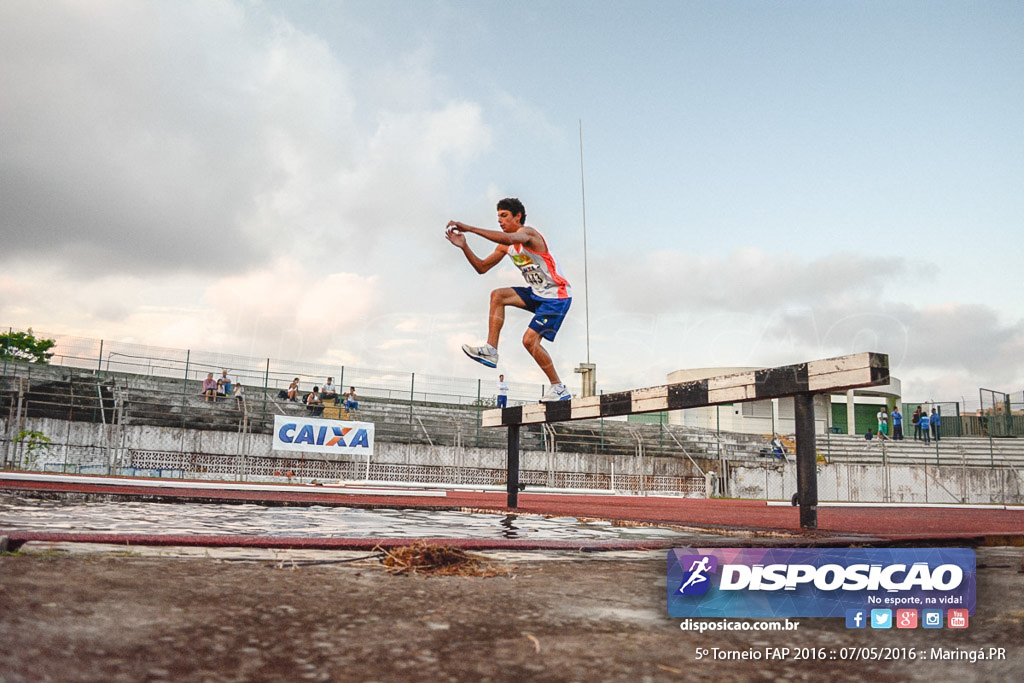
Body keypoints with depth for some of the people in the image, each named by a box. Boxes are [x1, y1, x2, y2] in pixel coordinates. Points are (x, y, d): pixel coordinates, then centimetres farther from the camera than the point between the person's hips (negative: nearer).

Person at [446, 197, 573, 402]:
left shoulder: (528, 233, -18)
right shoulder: (505, 246, 9)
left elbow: (509, 239, -42)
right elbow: (482, 267, 9)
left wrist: (469, 228, -42)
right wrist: (464, 246, -7)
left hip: (557, 295, -8)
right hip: (537, 294, 8)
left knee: (530, 340, -16)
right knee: (497, 295, -10)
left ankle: (559, 388, -3)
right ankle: (491, 350, -13)